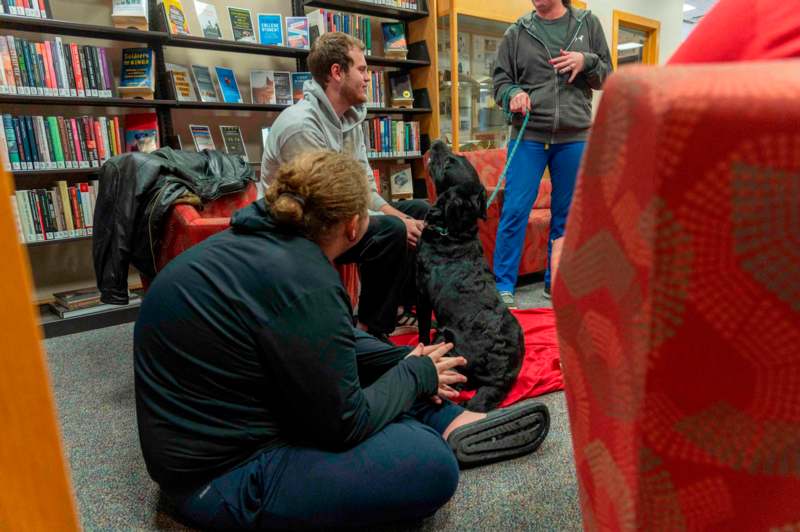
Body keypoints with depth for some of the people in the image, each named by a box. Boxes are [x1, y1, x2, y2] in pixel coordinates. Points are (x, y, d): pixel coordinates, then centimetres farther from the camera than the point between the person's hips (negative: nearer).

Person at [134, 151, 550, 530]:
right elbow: (344, 424, -20)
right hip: (224, 477, -9)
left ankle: (453, 424, 11)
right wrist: (418, 373, -5)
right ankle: (445, 434, 11)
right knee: (432, 466, -19)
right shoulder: (303, 283, -29)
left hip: (215, 427, 10)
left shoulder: (258, 240, -1)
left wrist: (406, 361, 3)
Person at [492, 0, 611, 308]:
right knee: (514, 210, -6)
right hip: (528, 135, -2)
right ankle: (503, 284, 5)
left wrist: (586, 61, -7)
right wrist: (513, 93, -14)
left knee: (566, 213, 8)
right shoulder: (517, 32, 8)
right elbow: (500, 79, 8)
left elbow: (607, 75, 14)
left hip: (575, 137, 2)